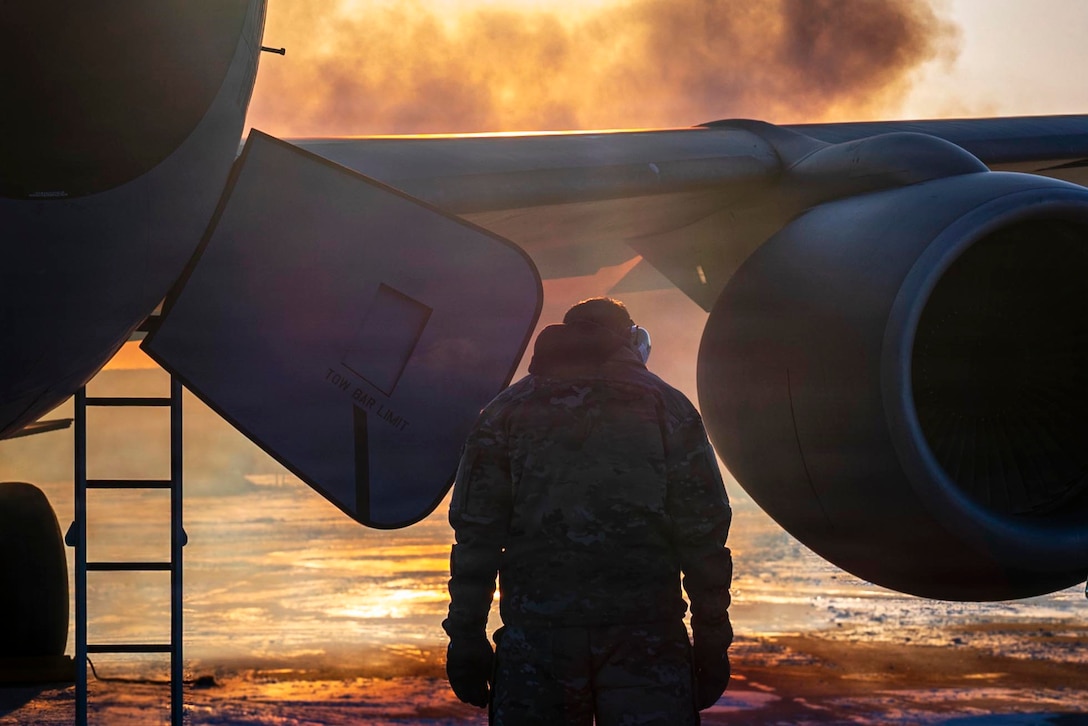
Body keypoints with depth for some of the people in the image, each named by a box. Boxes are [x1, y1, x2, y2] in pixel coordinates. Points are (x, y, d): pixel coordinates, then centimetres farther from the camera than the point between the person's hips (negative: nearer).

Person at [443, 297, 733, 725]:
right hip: (645, 640, -1)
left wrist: (467, 635, 7)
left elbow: (477, 534, 6)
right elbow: (702, 534, 4)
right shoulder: (667, 406, 10)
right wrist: (711, 640, 7)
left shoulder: (507, 410, 12)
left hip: (537, 637, 1)